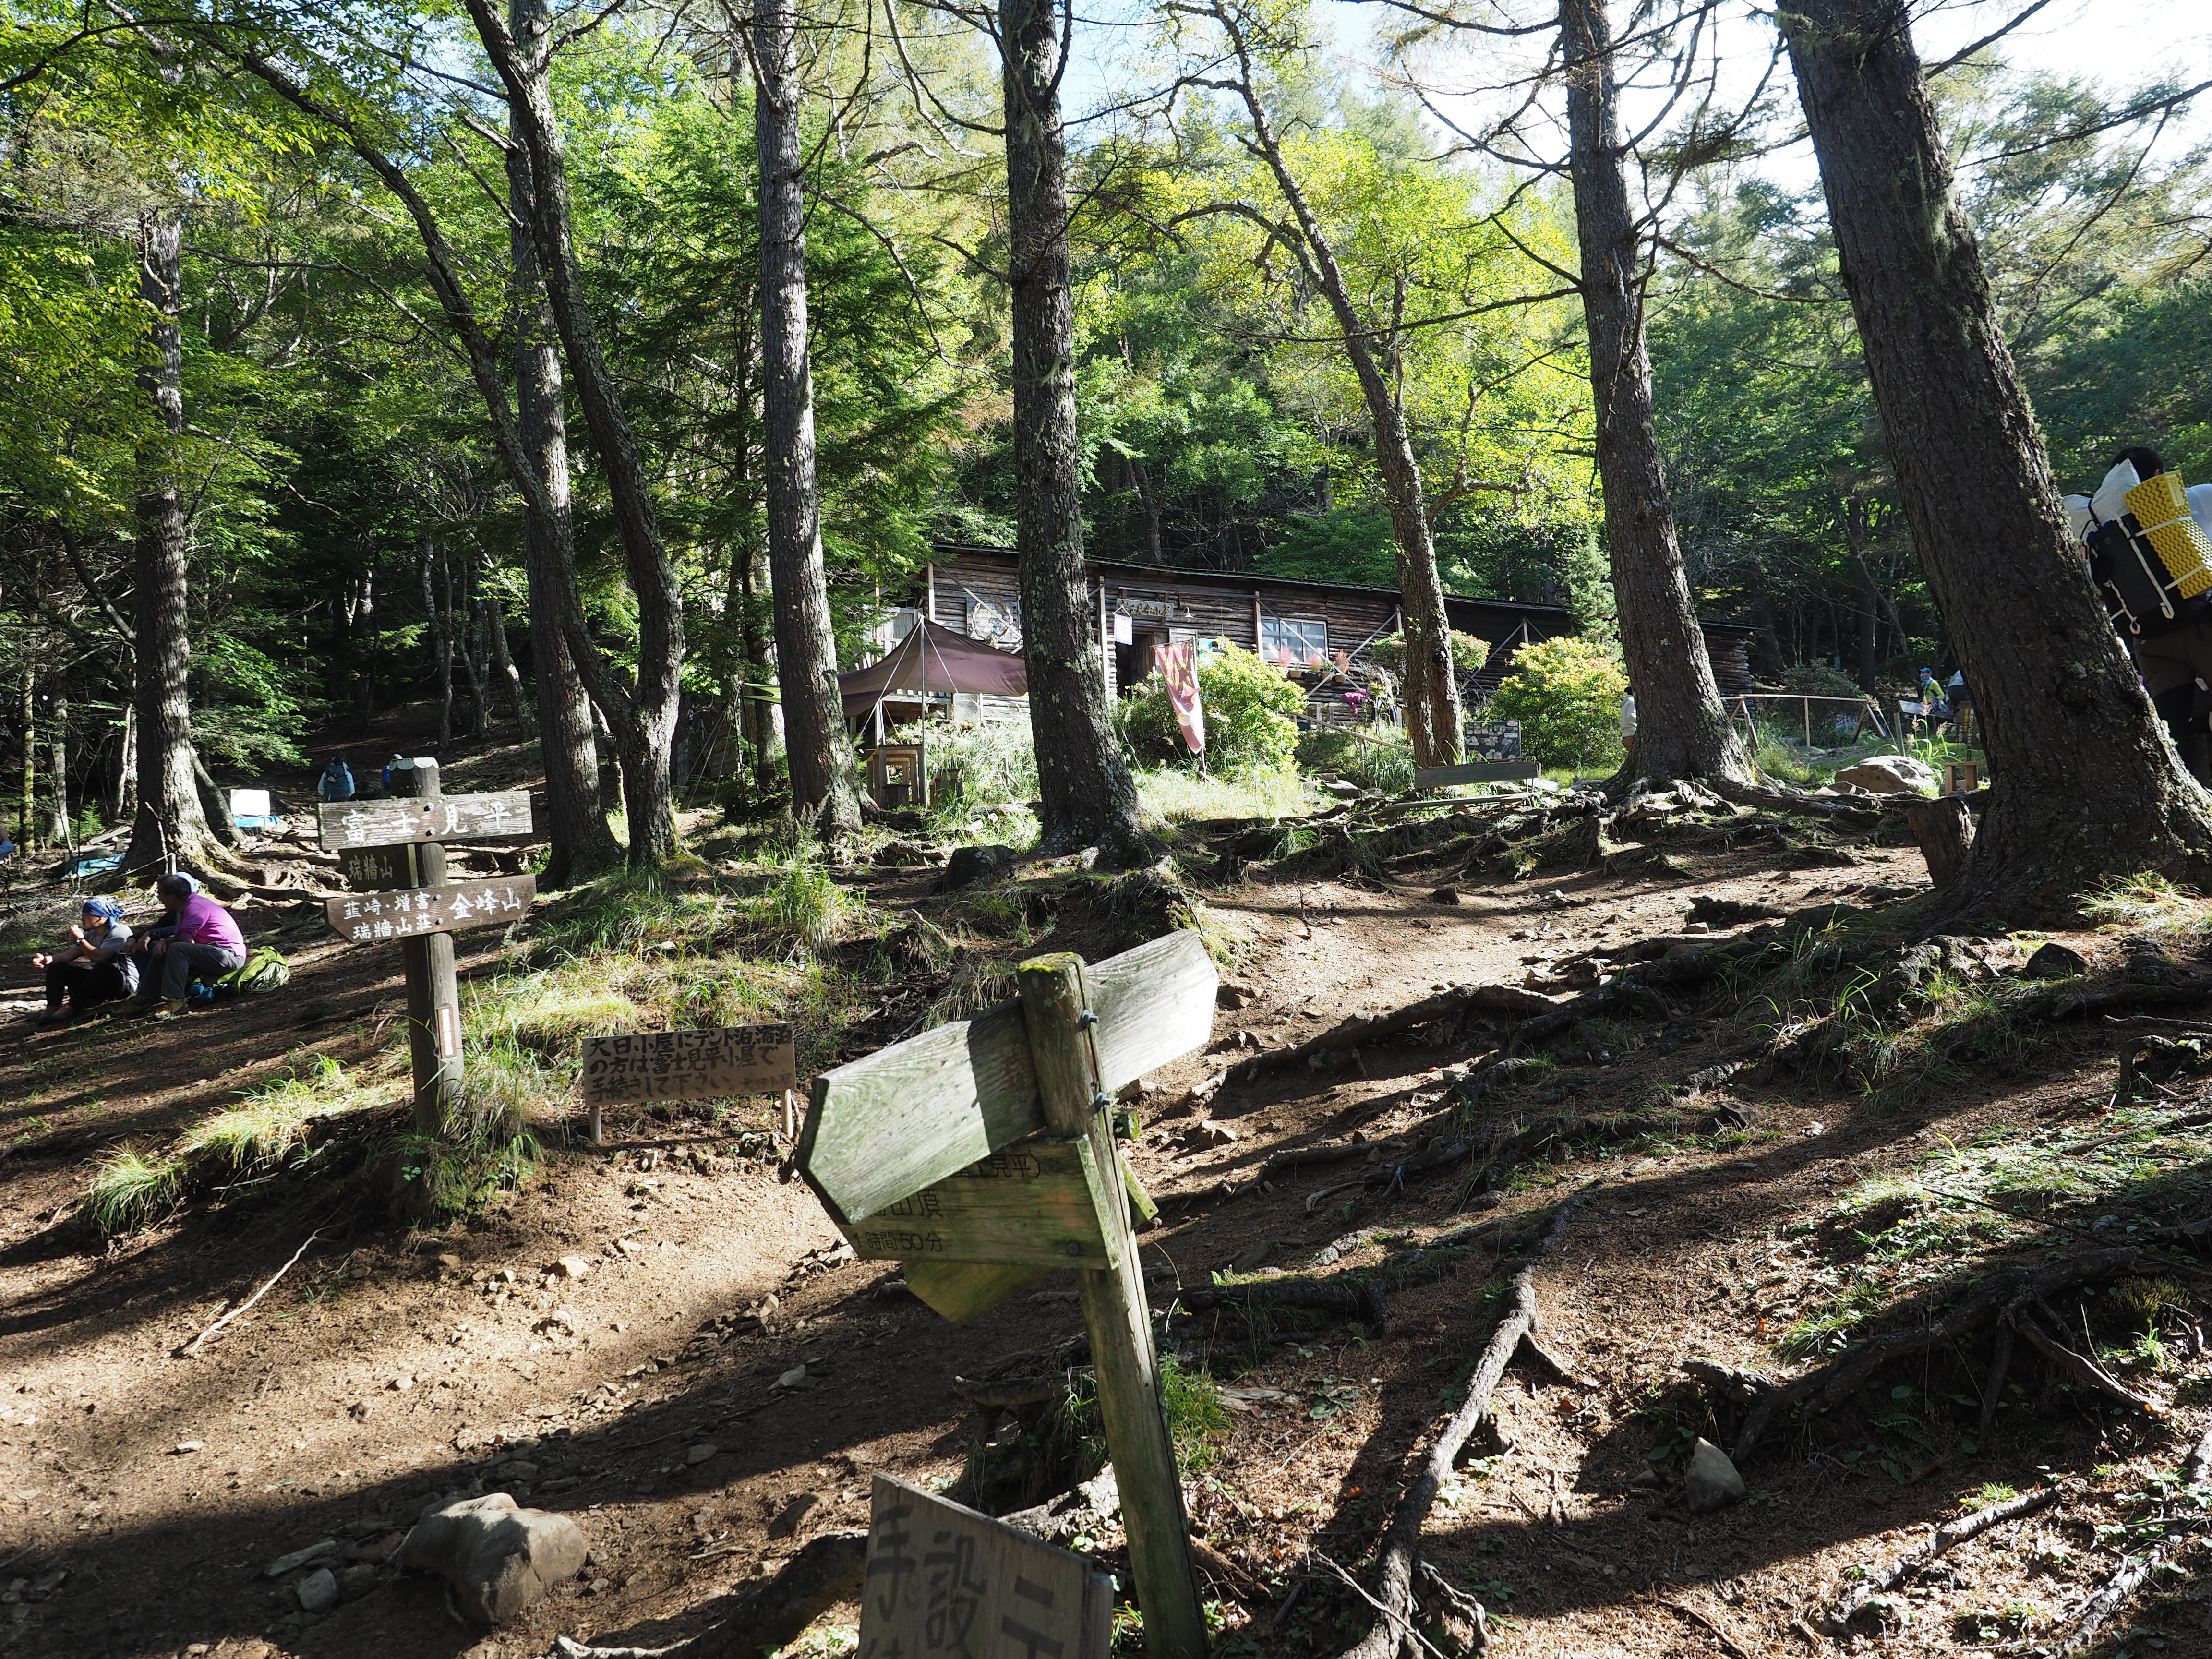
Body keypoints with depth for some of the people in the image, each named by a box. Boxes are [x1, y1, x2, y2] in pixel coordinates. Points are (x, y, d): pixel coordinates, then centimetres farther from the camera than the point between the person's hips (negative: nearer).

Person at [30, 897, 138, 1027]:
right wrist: (47, 959, -17)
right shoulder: (91, 935, 11)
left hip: (125, 983, -9)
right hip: (101, 982, 9)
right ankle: (53, 1009, -15)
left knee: (103, 967, -39)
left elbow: (99, 957, -27)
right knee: (56, 967, 3)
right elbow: (68, 955, 2)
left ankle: (72, 1008, -28)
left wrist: (80, 940, -15)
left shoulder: (119, 931, -15)